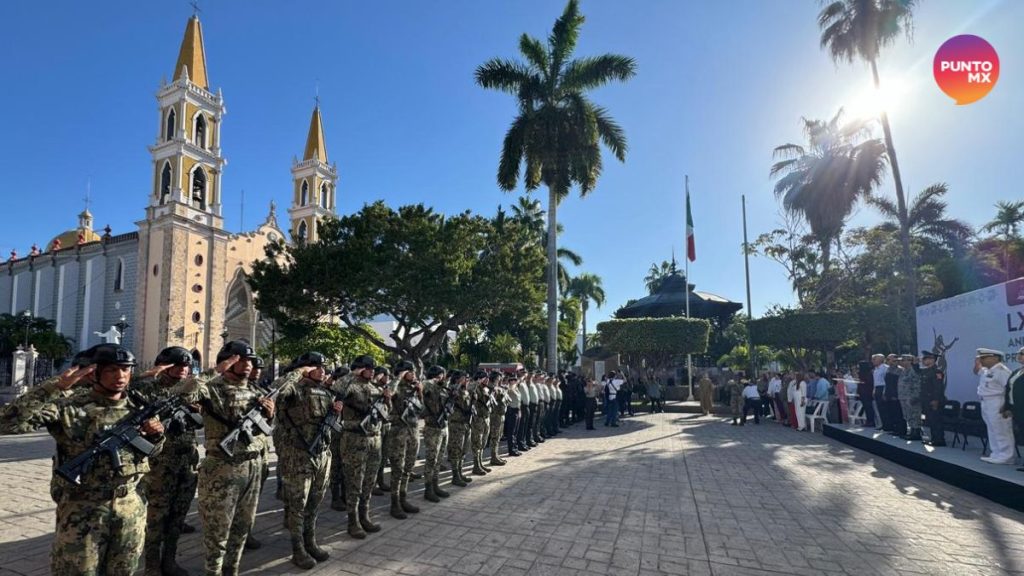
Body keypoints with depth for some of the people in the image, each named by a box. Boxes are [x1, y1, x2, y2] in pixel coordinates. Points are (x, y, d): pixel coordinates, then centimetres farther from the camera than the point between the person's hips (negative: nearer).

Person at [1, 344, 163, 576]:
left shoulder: (137, 407, 2)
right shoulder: (69, 404, -11)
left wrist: (156, 436, -9)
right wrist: (57, 385, -28)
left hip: (131, 508, 4)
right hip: (81, 510, -4)